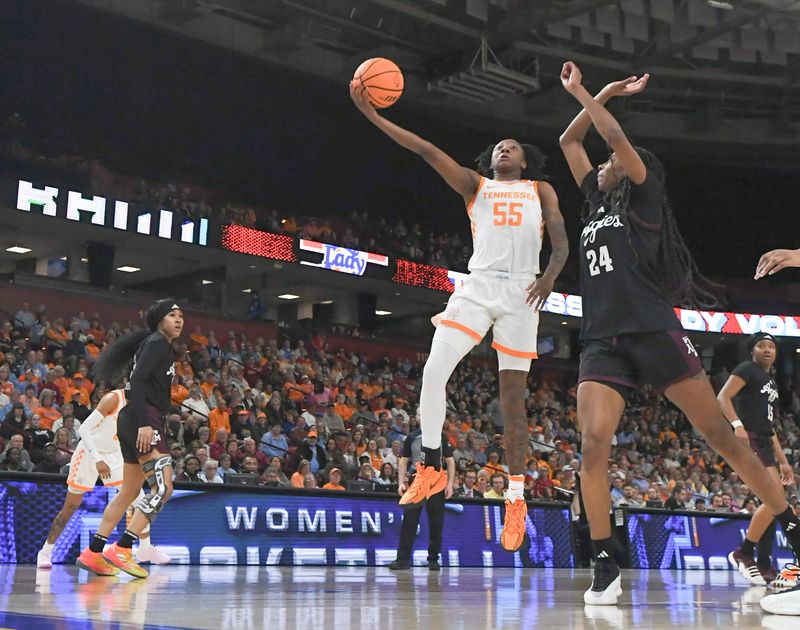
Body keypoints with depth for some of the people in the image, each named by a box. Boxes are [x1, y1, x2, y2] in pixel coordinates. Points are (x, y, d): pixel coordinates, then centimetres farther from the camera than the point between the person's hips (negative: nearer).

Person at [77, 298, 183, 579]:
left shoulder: (162, 346, 23)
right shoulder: (156, 342, -6)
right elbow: (137, 381, -18)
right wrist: (143, 424, -27)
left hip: (139, 422, 11)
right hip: (144, 418, -11)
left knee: (129, 492, 13)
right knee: (163, 488, -17)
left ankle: (93, 553, 17)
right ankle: (122, 549, -17)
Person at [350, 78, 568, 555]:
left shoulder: (540, 189, 18)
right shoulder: (475, 185, 20)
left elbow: (561, 243, 7)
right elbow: (427, 150, 10)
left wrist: (550, 276, -15)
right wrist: (373, 116, 1)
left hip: (521, 292, -1)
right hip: (478, 286, 1)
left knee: (514, 399, -1)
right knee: (434, 372, -18)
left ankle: (517, 498, 9)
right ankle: (432, 470, -3)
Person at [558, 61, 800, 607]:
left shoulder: (642, 197, 8)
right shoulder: (597, 203, 24)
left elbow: (616, 137, -4)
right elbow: (570, 141, 30)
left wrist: (579, 92, 6)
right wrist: (604, 92, 29)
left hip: (654, 332, -5)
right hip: (602, 341, 5)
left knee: (721, 435, -3)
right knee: (593, 443, -16)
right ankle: (606, 568, -13)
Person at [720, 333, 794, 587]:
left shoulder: (771, 383, 25)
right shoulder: (747, 369, -1)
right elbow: (723, 397, -15)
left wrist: (783, 461, 23)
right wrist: (737, 424, -31)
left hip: (764, 444, 10)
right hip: (748, 441, -10)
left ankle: (764, 566, 10)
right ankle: (743, 553, -9)